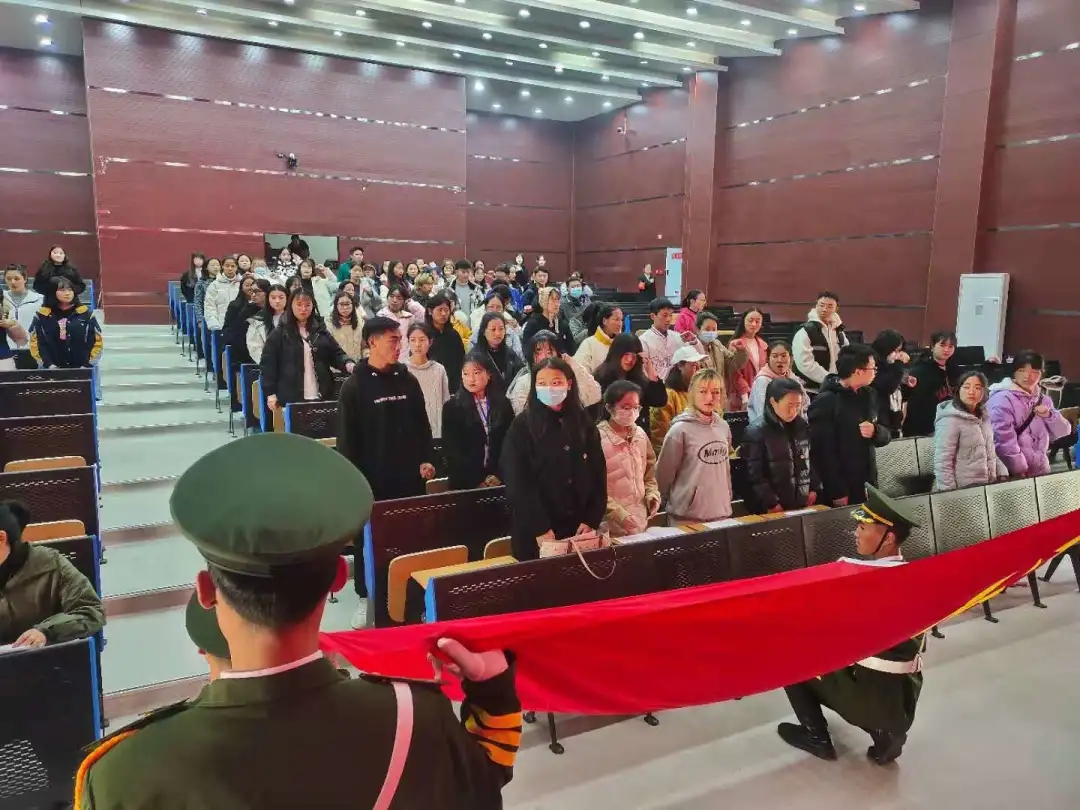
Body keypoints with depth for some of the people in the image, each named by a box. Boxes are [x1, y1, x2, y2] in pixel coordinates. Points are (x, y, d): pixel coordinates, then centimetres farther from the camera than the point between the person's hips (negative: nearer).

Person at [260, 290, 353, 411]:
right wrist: (270, 393, -7)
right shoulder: (279, 334, 0)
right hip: (291, 399, -3)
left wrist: (348, 364, -14)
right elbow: (267, 364, -1)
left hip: (320, 396, 3)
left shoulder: (321, 331, 9)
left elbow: (336, 354, 8)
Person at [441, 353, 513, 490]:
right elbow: (451, 450, -7)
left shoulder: (503, 404, 5)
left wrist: (498, 475, -9)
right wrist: (477, 480, -12)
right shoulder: (452, 407, -3)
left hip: (499, 481, 2)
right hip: (465, 483, -2)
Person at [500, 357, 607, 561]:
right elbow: (518, 483, -11)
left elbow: (599, 474, 6)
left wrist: (591, 521, -4)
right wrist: (540, 529, -17)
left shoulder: (584, 424, 5)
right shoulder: (522, 426, -6)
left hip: (580, 530, 3)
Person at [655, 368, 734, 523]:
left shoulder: (724, 427, 5)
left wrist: (728, 499, 17)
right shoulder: (680, 429, -12)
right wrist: (672, 500, 4)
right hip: (687, 515, -5)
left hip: (721, 513, 5)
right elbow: (663, 473, -6)